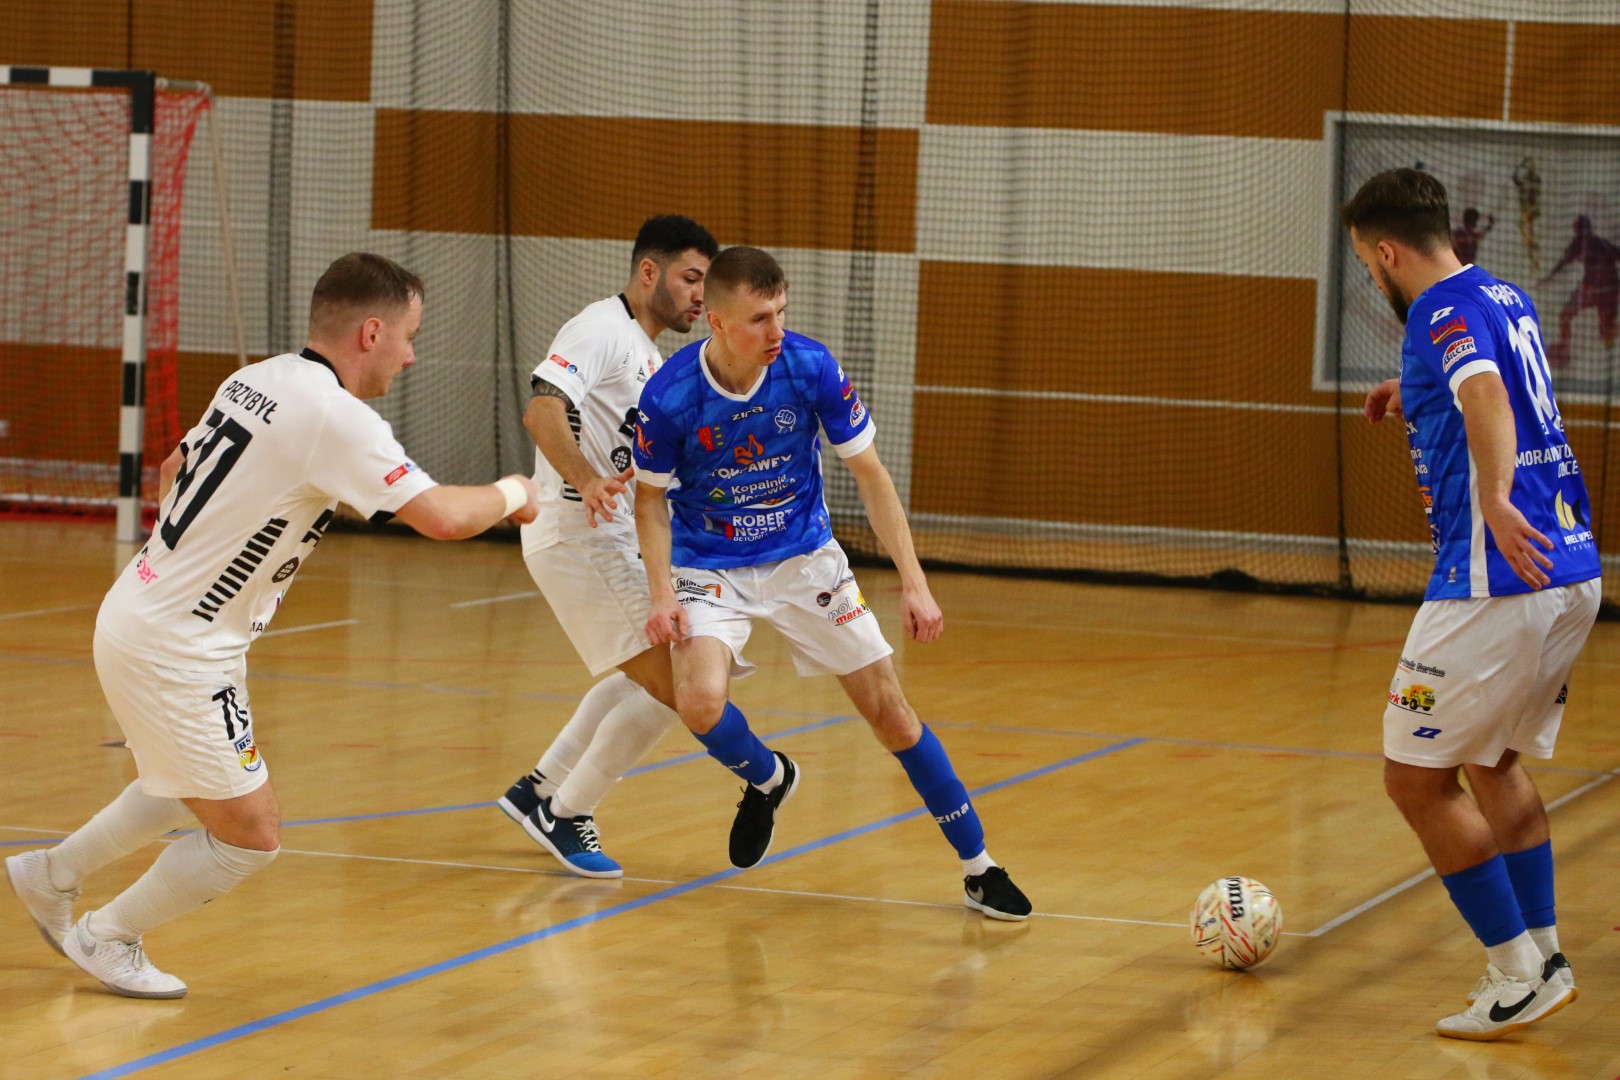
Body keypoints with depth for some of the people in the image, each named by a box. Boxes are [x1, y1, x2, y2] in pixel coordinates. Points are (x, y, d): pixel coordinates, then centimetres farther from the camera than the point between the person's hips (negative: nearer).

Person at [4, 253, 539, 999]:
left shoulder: (255, 380, 5)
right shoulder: (333, 416, -22)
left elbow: (175, 469, 20)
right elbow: (441, 518, -26)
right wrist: (509, 495, -6)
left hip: (141, 610, 9)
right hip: (177, 651, -9)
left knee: (187, 790, 31)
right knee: (249, 836, 3)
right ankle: (108, 938, 19)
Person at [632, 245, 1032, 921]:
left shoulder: (811, 368, -19)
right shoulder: (669, 396, -21)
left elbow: (870, 474, -8)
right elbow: (651, 498, -4)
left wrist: (913, 582, -13)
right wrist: (663, 596, -18)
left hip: (804, 559, 1)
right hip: (709, 567, -1)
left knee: (887, 708, -1)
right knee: (700, 702, -26)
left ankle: (978, 867, 13)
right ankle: (768, 778, 10)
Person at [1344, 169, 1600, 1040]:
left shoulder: (1445, 308, -11)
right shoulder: (1505, 298, 16)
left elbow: (1485, 392, -32)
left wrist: (1495, 497, -46)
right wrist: (1418, 393, 43)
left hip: (1498, 582, -9)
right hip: (1571, 573, 9)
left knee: (1416, 777, 0)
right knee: (1494, 764, 24)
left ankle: (1520, 976, 1)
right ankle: (1543, 956, 24)